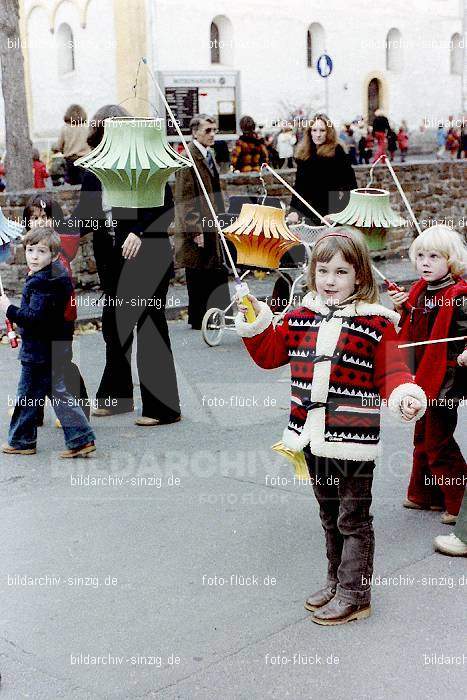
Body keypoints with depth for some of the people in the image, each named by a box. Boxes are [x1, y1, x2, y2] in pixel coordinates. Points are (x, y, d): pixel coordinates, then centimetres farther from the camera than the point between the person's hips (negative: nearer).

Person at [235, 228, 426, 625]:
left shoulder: (376, 323, -9)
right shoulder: (302, 317, 6)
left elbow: (391, 371, -8)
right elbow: (271, 353, 14)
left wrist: (406, 395, -27)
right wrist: (255, 323, 0)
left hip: (354, 440, -5)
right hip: (313, 435, 6)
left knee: (353, 518, 5)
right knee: (329, 515, 20)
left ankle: (354, 595, 18)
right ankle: (336, 582, 36)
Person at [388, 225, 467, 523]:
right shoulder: (419, 291, 8)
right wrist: (404, 309, 0)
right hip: (423, 377, 8)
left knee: (439, 440, -2)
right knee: (423, 438, 18)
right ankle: (423, 495, 32)